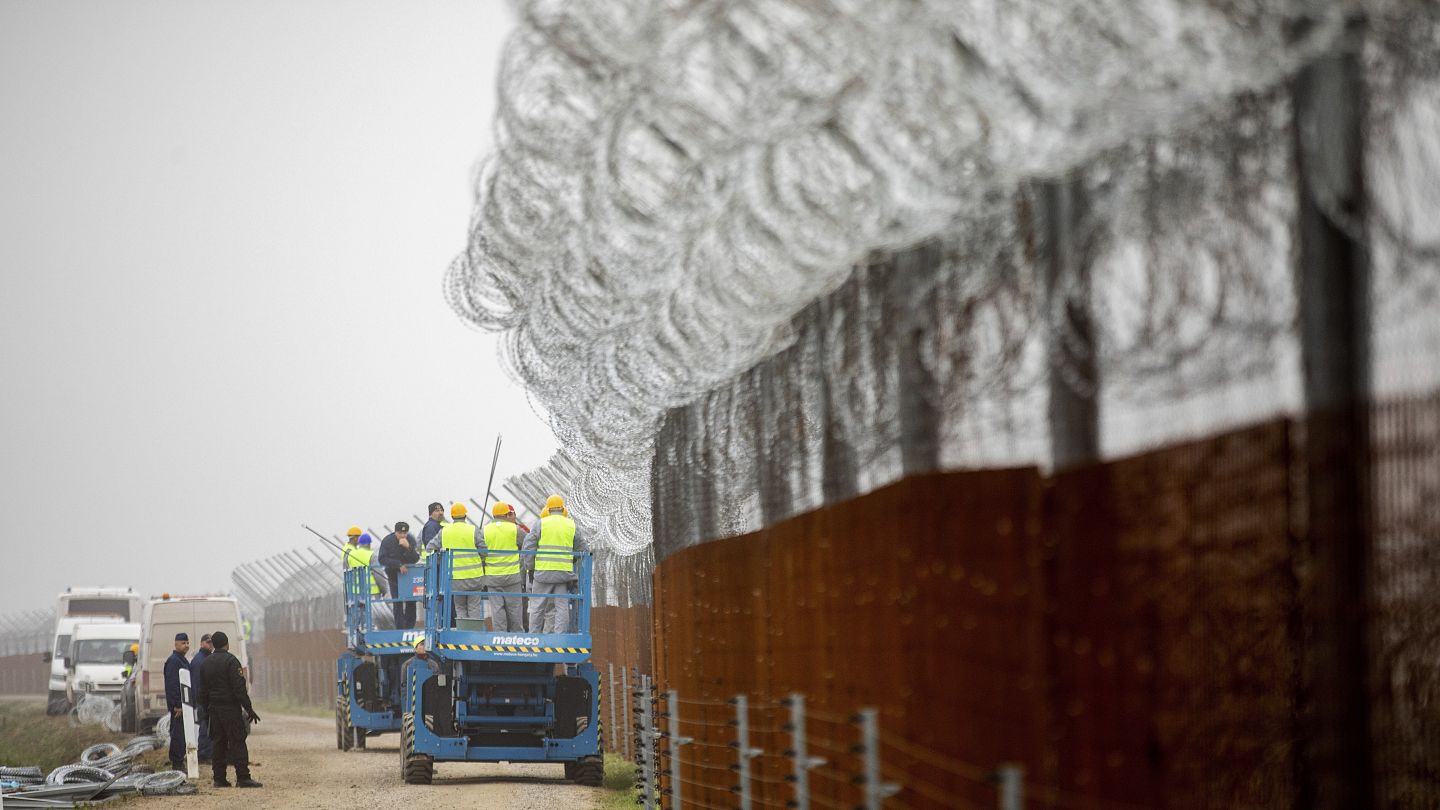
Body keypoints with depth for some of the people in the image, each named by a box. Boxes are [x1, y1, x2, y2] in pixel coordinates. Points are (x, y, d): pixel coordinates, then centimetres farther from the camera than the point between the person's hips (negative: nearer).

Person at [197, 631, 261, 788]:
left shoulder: (206, 663, 11)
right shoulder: (230, 661, -12)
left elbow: (203, 690, 15)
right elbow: (239, 688, -17)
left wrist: (206, 710, 21)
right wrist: (249, 709, -14)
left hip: (214, 709, 7)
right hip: (230, 708, -7)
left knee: (219, 743, 10)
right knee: (237, 742, -7)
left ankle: (219, 778, 8)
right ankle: (243, 778, -11)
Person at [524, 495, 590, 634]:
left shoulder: (541, 524, 0)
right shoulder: (572, 526, 7)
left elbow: (529, 546, -4)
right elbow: (583, 549, 11)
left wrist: (530, 566, 5)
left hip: (543, 571, -2)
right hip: (564, 573, 2)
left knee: (538, 607, 5)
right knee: (562, 607, 2)